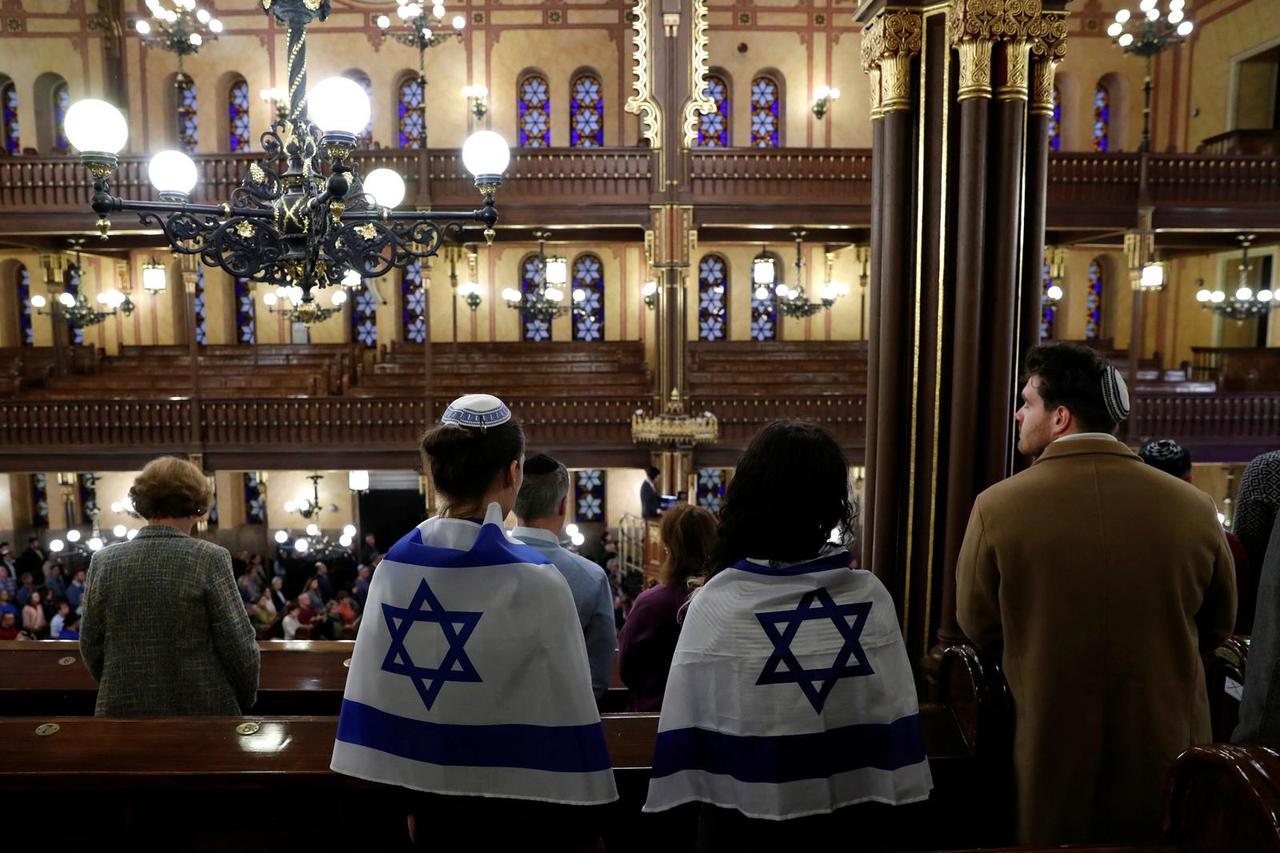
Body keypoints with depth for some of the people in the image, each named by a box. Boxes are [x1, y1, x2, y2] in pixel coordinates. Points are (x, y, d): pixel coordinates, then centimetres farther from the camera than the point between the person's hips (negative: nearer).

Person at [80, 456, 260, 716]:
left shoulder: (103, 561, 0)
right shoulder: (209, 558, -11)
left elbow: (91, 647, 7)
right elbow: (239, 646, -10)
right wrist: (245, 699, 5)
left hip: (125, 707, 4)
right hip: (202, 706, -3)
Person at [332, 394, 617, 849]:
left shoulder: (391, 568, -7)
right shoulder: (533, 582, -21)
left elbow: (371, 692, 1)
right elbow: (567, 717, -15)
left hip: (427, 798, 4)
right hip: (515, 809, -4)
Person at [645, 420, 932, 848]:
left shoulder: (717, 604, -18)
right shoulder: (871, 598, -11)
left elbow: (689, 721, -12)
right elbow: (893, 715, -3)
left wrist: (691, 803, 1)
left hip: (743, 821, -2)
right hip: (849, 815, 2)